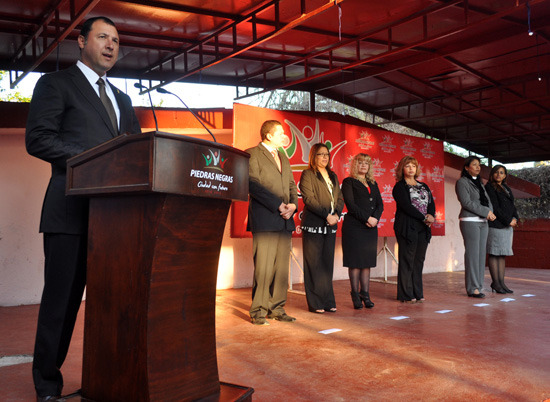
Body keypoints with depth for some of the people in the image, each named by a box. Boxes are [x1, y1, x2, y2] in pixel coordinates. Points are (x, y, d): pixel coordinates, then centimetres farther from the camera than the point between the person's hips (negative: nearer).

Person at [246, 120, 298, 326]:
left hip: (285, 219, 7)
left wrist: (293, 204, 0)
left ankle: (277, 308, 15)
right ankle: (258, 311, 4)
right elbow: (253, 185, -12)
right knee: (263, 266, -6)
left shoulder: (283, 158, 23)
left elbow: (291, 184, 20)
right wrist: (278, 205, -15)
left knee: (282, 267, 6)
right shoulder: (252, 154, -1)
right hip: (265, 219, -7)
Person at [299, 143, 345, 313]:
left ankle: (328, 301, 13)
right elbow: (309, 199, -11)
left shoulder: (333, 176, 20)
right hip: (313, 224, -6)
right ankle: (315, 303, 2)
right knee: (314, 264, -3)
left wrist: (336, 214, -5)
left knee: (328, 263, 7)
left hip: (330, 225, 6)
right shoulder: (307, 174, 0)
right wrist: (326, 215, -16)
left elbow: (340, 198, 14)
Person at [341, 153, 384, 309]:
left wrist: (375, 218, -8)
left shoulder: (373, 184, 19)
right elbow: (350, 204, -9)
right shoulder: (349, 182, 2)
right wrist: (367, 218, -14)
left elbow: (380, 204, 12)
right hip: (354, 226, -5)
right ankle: (355, 295, 5)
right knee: (355, 261, -3)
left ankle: (365, 294, 12)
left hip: (371, 227, 5)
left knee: (367, 261, 6)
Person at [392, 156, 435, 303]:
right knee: (407, 261, -5)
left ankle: (417, 293, 13)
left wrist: (431, 216, -8)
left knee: (419, 261, 7)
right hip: (407, 228, -6)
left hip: (423, 228, 6)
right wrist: (424, 217, -14)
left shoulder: (424, 186, 20)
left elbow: (431, 204, 12)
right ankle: (406, 295, 0)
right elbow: (406, 206, -13)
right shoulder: (399, 187, -1)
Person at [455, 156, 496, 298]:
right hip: (470, 221, -7)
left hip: (483, 222, 7)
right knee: (472, 254, -8)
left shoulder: (479, 183, 21)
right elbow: (467, 202, -13)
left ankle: (478, 286, 10)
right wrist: (486, 212, -14)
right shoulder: (462, 182, -3)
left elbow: (487, 201, 15)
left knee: (481, 254, 5)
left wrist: (490, 212, -6)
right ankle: (472, 288, -4)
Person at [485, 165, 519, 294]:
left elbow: (512, 205, 18)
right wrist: (508, 220, -13)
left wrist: (515, 218, -1)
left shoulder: (506, 188, 20)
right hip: (495, 225, -8)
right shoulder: (489, 187, -4)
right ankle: (496, 283, -3)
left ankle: (501, 282, 9)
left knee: (503, 254, 7)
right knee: (494, 254, -6)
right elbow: (495, 207, -12)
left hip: (507, 225, 8)